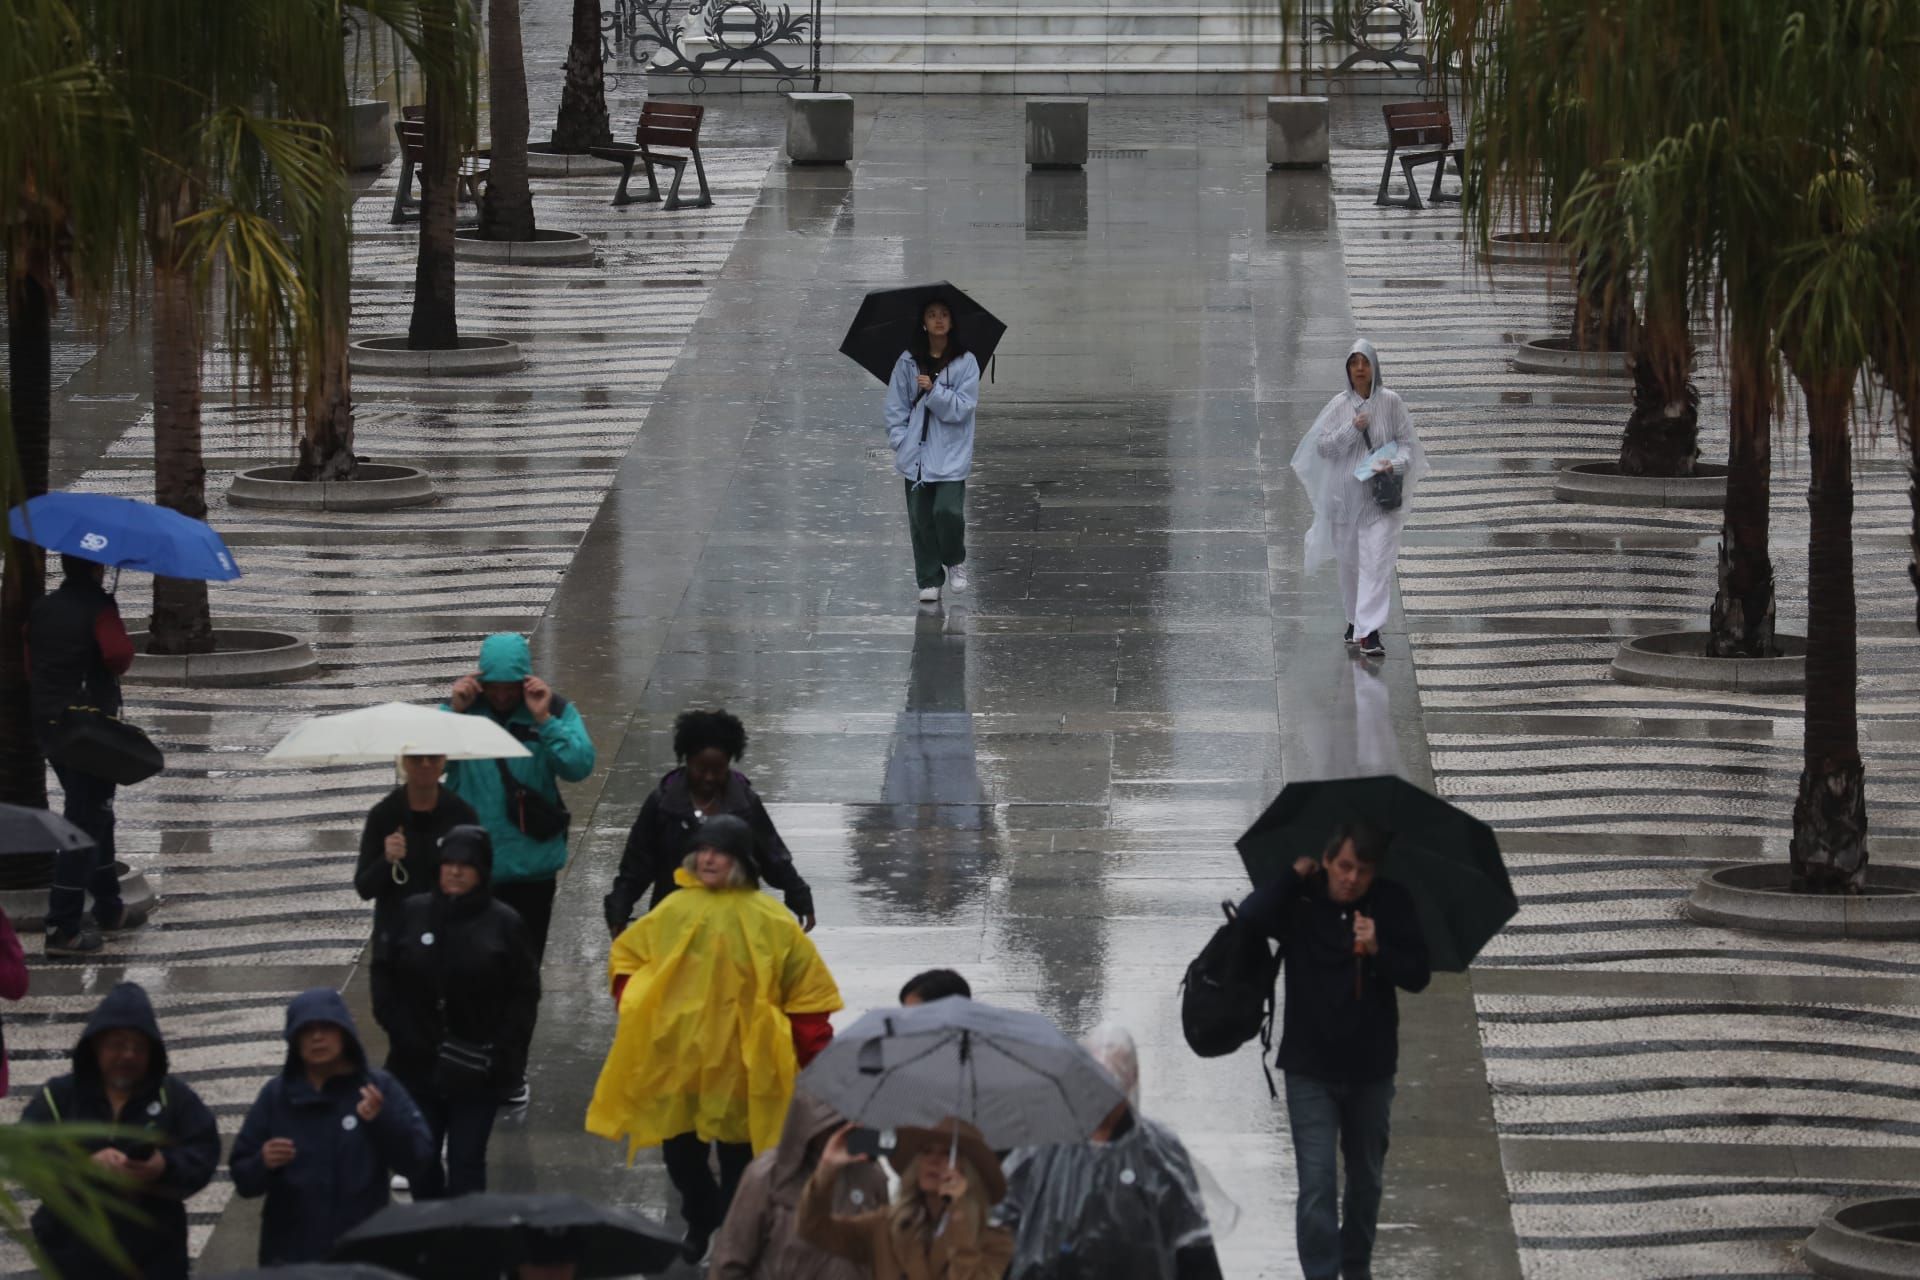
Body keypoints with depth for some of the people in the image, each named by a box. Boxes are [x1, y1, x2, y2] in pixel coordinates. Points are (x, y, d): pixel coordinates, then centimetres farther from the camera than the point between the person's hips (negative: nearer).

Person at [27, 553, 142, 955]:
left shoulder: (40, 609, 8)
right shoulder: (98, 606, -14)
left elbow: (29, 665, 9)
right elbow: (118, 655, -26)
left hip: (47, 722, 8)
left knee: (93, 816, 22)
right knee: (88, 822, -4)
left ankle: (109, 909, 31)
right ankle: (63, 928, -9)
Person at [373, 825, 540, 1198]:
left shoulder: (504, 923, -4)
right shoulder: (413, 913, 1)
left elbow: (524, 993, -2)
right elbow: (385, 975, 8)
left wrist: (503, 1052, -10)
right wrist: (396, 1027, -4)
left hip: (475, 1071, -3)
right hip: (417, 1065, 3)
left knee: (466, 1164, -1)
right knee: (420, 1159, 9)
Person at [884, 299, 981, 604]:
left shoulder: (965, 362, -2)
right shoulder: (908, 361, 4)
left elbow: (963, 406, -8)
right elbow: (896, 405, 7)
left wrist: (934, 390, -19)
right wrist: (900, 439, -4)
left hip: (951, 455, -2)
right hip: (916, 451, 2)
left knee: (948, 511, -14)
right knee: (920, 518, 3)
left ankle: (955, 562, 15)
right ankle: (929, 581, 15)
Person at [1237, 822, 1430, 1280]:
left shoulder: (1392, 904, -6)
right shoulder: (1299, 902, -8)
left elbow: (1418, 976, -10)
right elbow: (1250, 916, -26)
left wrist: (1378, 950, -27)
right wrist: (1294, 876, -19)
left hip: (1370, 1069, 2)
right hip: (1310, 1069, -2)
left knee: (1366, 1178, 18)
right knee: (1317, 1181, -12)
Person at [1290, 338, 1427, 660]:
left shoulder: (1390, 402, -2)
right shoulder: (1339, 405, 1)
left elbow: (1406, 441, 2)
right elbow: (1322, 446, -2)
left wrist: (1396, 463, -17)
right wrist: (1351, 429, -15)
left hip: (1380, 496, -2)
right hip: (1346, 496, 2)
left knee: (1377, 561, -11)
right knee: (1350, 561, 13)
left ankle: (1369, 632, -16)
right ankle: (1356, 620, 32)